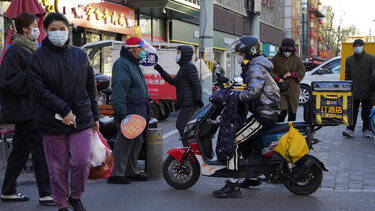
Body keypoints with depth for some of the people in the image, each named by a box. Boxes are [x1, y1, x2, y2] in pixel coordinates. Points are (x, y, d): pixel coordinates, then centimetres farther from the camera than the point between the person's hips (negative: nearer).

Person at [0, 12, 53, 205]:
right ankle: (45, 193, -3)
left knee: (21, 150, 14)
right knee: (40, 149, -8)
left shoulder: (31, 49, 17)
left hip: (31, 108, 10)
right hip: (23, 109, -10)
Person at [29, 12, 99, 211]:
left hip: (81, 119, 2)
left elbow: (90, 89, 14)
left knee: (82, 161, -5)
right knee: (58, 167, 5)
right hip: (52, 121, -2)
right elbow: (39, 91, -10)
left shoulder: (80, 55, 8)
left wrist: (95, 116, 14)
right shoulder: (38, 57, -2)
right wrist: (64, 109, -16)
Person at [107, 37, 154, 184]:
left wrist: (145, 112, 23)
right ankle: (116, 174, -6)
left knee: (137, 141, 13)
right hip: (129, 111, -10)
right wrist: (121, 113, -26)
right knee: (124, 142, -9)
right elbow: (119, 89, -20)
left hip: (139, 111, 10)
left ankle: (131, 172, 21)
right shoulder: (122, 64, -12)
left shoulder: (134, 64, 21)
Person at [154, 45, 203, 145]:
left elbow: (196, 84, -19)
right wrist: (161, 71, 26)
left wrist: (198, 100, -24)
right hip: (186, 104, 11)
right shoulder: (183, 67, 21)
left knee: (183, 127, -10)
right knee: (179, 125, 15)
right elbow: (173, 82, 28)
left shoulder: (189, 66, -11)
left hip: (189, 103, -11)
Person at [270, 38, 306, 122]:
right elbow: (270, 71, -1)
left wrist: (291, 74, -11)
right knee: (283, 111, -14)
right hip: (280, 90, -3)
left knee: (292, 112, 7)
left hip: (293, 89, 3)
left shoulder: (296, 59, 10)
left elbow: (302, 71, 6)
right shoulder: (276, 59, 3)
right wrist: (277, 78, -18)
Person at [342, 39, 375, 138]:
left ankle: (366, 130, 17)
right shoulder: (349, 59, 12)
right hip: (354, 90, 2)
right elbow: (347, 75, 14)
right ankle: (350, 129, -6)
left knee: (366, 111, 7)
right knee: (353, 111, -3)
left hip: (367, 91, -2)